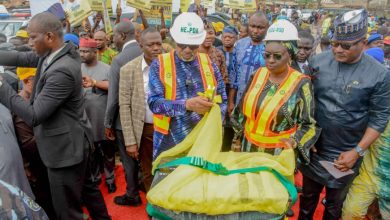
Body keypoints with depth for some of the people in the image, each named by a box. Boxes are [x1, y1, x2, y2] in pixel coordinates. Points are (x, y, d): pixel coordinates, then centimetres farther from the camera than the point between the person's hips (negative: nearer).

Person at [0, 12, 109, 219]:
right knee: (85, 186, 27)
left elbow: (34, 116, -27)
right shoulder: (52, 54, 0)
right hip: (70, 141, 10)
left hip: (65, 147, -10)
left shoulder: (62, 70, -29)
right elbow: (21, 58, 12)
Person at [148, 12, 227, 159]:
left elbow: (222, 100, 8)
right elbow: (154, 102, -13)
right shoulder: (160, 65, -3)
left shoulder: (209, 64, 5)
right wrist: (186, 104, -27)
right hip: (170, 141, -2)